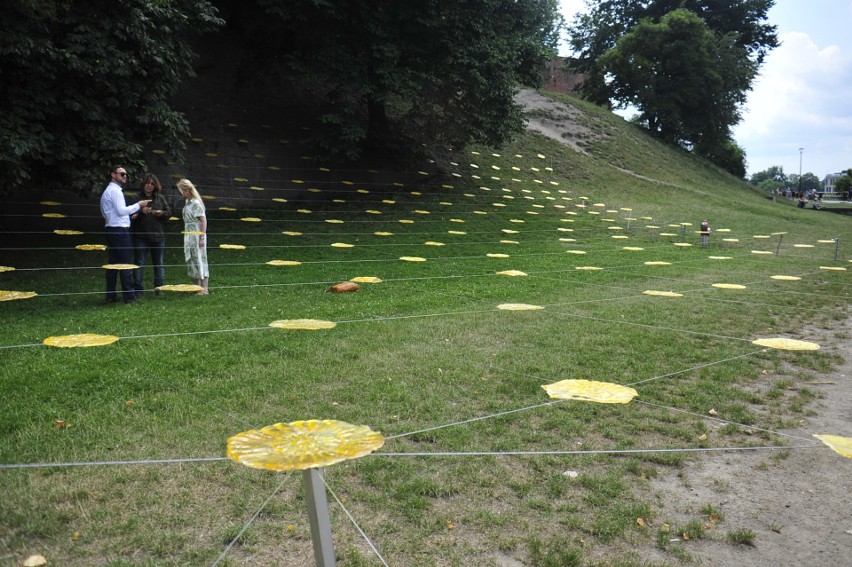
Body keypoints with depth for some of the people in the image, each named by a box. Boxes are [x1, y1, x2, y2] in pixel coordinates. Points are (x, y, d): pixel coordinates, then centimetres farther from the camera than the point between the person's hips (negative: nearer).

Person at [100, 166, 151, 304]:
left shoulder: (107, 191, 21)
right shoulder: (115, 190, -11)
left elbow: (104, 213, 25)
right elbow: (122, 210, -19)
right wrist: (138, 205, -10)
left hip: (110, 229, 10)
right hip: (120, 230, -10)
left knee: (113, 263, 10)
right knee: (126, 263, -7)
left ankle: (110, 295, 11)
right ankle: (129, 296, -6)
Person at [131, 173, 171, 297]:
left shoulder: (160, 198, 9)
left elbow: (169, 213, 11)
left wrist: (161, 213, -9)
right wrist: (141, 211, -23)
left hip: (157, 235, 4)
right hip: (141, 236, -3)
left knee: (159, 263, 10)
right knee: (140, 263, -2)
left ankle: (159, 287, 18)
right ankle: (138, 288, 2)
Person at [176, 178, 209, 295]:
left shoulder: (196, 203, -15)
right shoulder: (188, 202, 12)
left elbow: (203, 220, -18)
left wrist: (202, 238, -21)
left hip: (197, 236, -9)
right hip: (189, 236, 9)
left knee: (200, 260, -5)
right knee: (191, 261, 13)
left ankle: (204, 288, -1)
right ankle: (196, 286, 22)